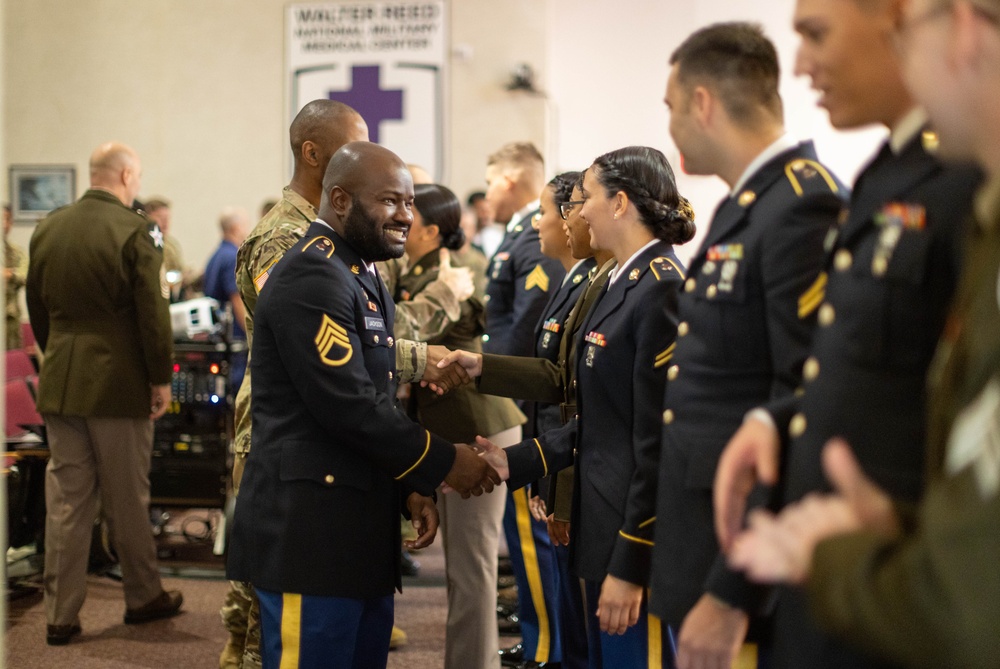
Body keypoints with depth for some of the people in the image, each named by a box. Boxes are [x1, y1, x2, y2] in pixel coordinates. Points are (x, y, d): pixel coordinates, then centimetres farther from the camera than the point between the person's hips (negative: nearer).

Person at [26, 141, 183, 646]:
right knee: (126, 499, 9)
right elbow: (152, 313, -13)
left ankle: (60, 615, 10)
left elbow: (36, 307, 13)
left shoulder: (47, 229, 5)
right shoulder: (135, 230, -13)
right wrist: (161, 378, -5)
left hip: (59, 382, 5)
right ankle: (143, 597, 24)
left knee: (65, 499, 8)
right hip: (118, 382, -4)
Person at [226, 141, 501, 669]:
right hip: (309, 528, -10)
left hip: (358, 527, 10)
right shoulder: (310, 275, -15)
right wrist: (443, 464, -12)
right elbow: (349, 407, -21)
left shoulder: (361, 274, 17)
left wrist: (411, 487, 9)